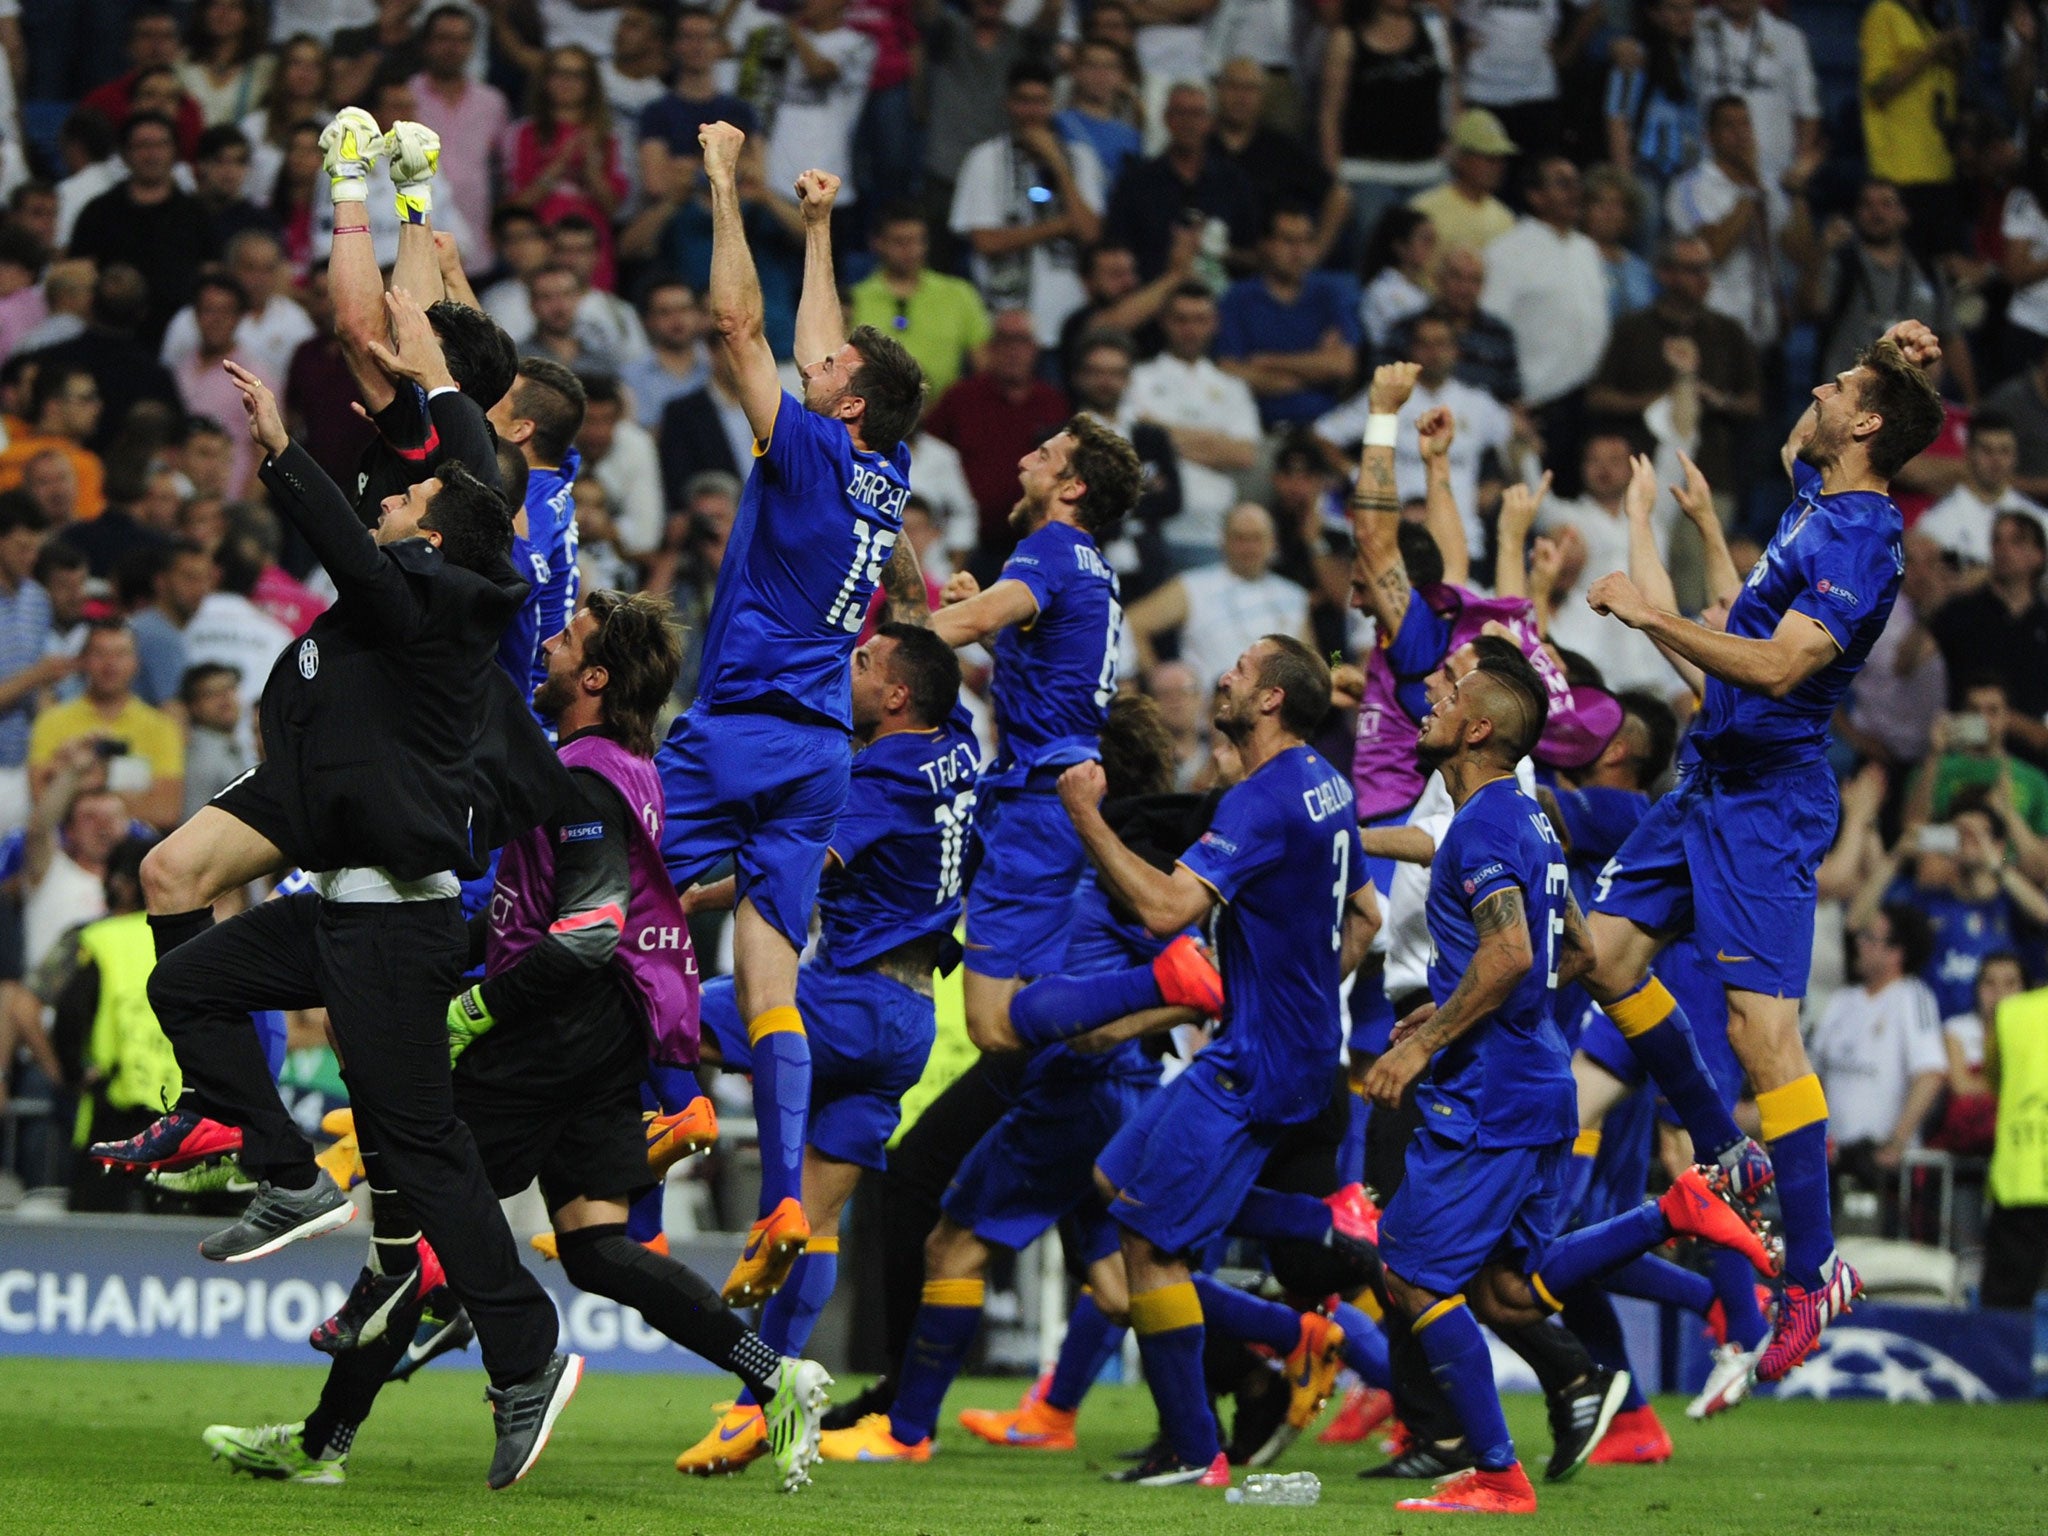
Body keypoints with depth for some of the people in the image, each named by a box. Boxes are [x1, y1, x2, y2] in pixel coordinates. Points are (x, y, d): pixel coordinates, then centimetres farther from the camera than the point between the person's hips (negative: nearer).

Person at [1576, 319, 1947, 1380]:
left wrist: (1652, 617, -21)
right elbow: (1800, 443, 34)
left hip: (1766, 797, -10)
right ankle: (1728, 1158, 21)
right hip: (1712, 777, 10)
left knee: (1760, 1024, -14)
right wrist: (1894, 361, 16)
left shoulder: (1859, 544, -18)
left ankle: (1812, 1269, -11)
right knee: (1607, 951, 11)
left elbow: (1778, 666, -28)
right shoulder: (1815, 492, 10)